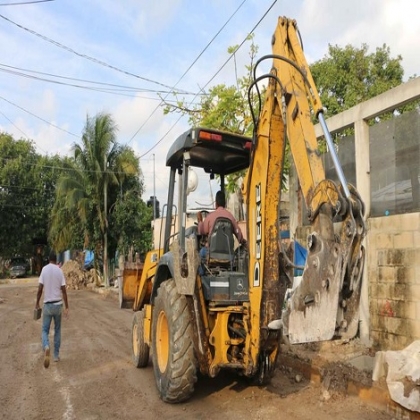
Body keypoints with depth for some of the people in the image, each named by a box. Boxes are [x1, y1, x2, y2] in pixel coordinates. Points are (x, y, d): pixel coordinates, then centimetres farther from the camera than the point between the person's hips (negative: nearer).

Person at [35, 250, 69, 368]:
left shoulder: (44, 269, -5)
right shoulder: (59, 271, -4)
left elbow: (40, 288, -6)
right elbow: (63, 291, -4)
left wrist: (37, 303, 8)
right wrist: (66, 307, 1)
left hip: (47, 305, -1)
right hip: (58, 304, 1)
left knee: (45, 330, 9)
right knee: (57, 330, 15)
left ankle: (46, 347, -19)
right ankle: (56, 355, 18)